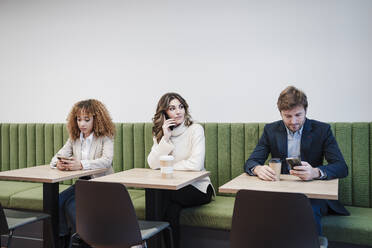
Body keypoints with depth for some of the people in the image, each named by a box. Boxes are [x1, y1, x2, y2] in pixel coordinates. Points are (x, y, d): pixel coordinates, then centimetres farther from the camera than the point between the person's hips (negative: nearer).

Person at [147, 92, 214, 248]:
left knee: (161, 196, -27)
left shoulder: (195, 130, -9)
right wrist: (165, 138, -16)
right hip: (174, 187, 3)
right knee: (172, 207, -30)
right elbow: (153, 164, -9)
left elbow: (196, 164, -21)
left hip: (198, 188, -3)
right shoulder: (160, 133, 5)